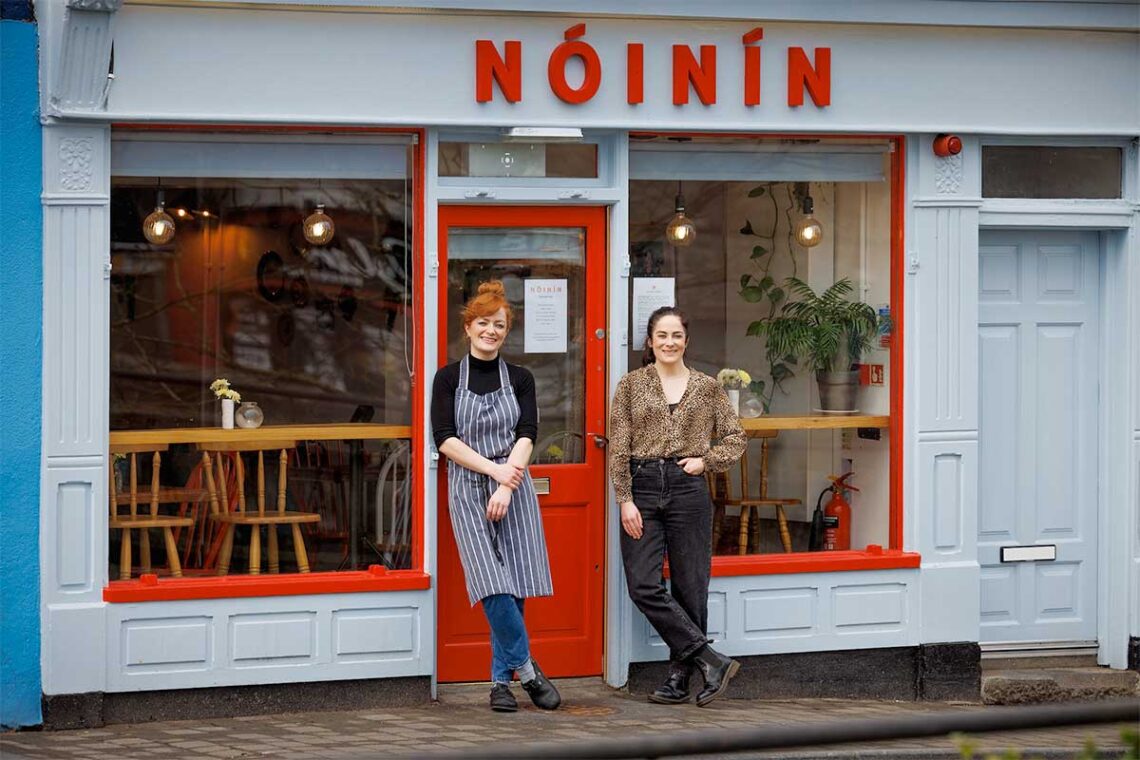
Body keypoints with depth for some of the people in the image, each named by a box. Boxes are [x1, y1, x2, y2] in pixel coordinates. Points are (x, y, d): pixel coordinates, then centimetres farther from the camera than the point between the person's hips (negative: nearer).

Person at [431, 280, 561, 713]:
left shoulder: (519, 380, 10)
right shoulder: (449, 378, 5)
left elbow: (526, 436, -1)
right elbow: (445, 439, -4)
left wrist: (506, 486, -14)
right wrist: (493, 469, -13)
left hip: (514, 491, 2)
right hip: (468, 491, -2)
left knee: (514, 590, -1)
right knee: (494, 589, -15)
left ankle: (502, 680, 9)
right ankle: (526, 669, -3)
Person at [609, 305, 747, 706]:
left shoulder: (707, 387, 7)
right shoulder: (631, 385, 5)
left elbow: (735, 438, 14)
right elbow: (618, 447, 1)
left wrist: (706, 461, -3)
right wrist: (625, 500, -7)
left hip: (688, 490, 0)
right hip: (642, 489, 0)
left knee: (689, 587, 1)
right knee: (643, 586, -10)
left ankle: (680, 677, 9)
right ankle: (713, 661, -5)